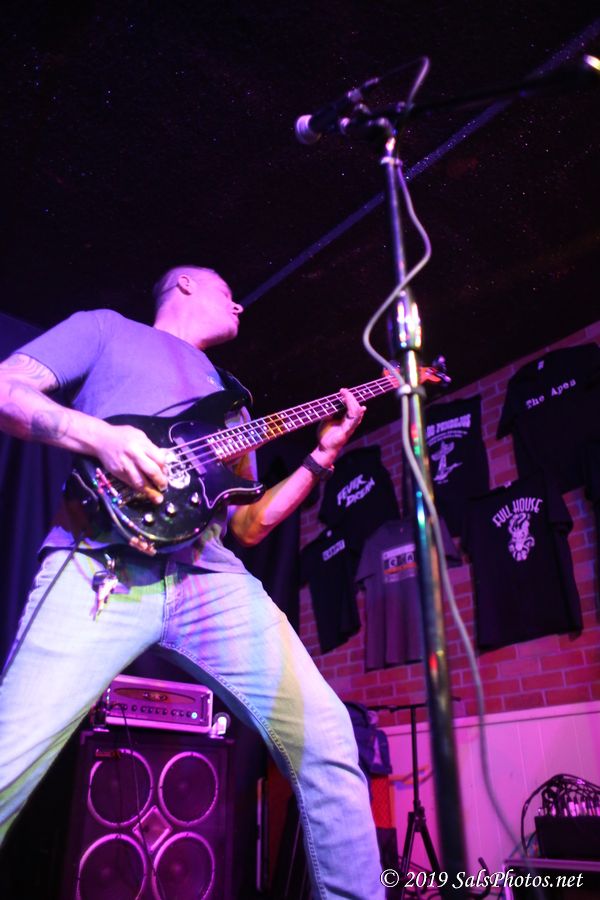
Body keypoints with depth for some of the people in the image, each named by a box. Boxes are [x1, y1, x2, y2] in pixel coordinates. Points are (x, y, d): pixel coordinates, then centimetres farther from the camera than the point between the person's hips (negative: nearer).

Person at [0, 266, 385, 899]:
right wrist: (97, 435, -11)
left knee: (323, 735, -9)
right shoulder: (106, 329, 21)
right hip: (101, 563, -3)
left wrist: (321, 459, 17)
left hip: (211, 578, 4)